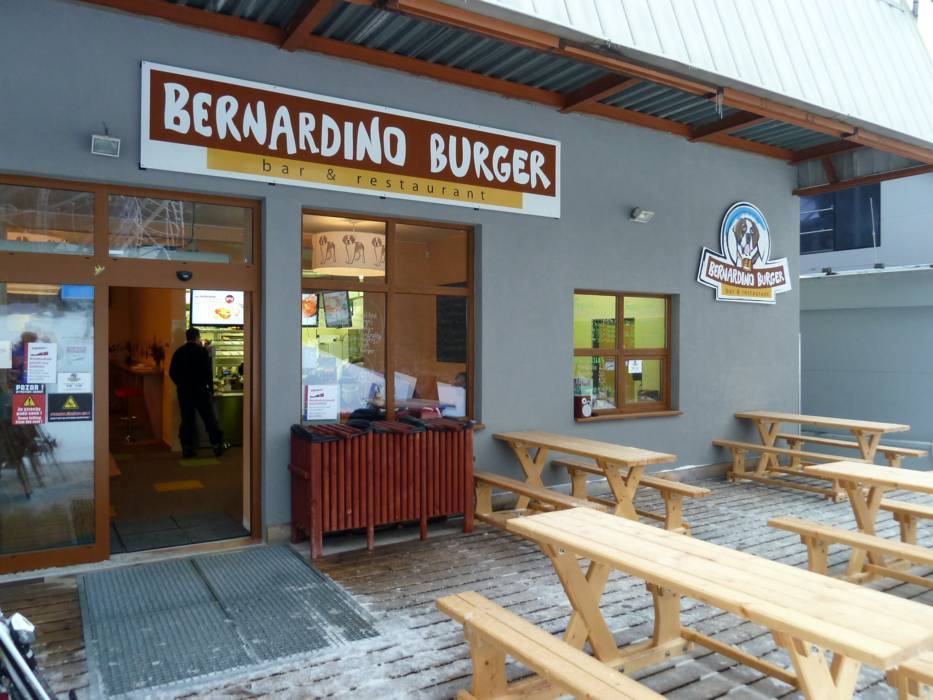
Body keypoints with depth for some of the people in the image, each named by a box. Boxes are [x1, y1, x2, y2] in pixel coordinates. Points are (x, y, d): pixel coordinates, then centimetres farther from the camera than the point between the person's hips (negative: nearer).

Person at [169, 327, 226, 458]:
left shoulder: (178, 352, 6)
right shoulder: (202, 351, -8)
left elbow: (171, 372, 7)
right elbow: (208, 372, -11)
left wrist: (181, 385, 18)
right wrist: (211, 389, -2)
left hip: (183, 392, 4)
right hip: (200, 390, -4)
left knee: (187, 419, 9)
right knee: (209, 418, 3)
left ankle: (187, 448, 9)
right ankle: (217, 445, 8)